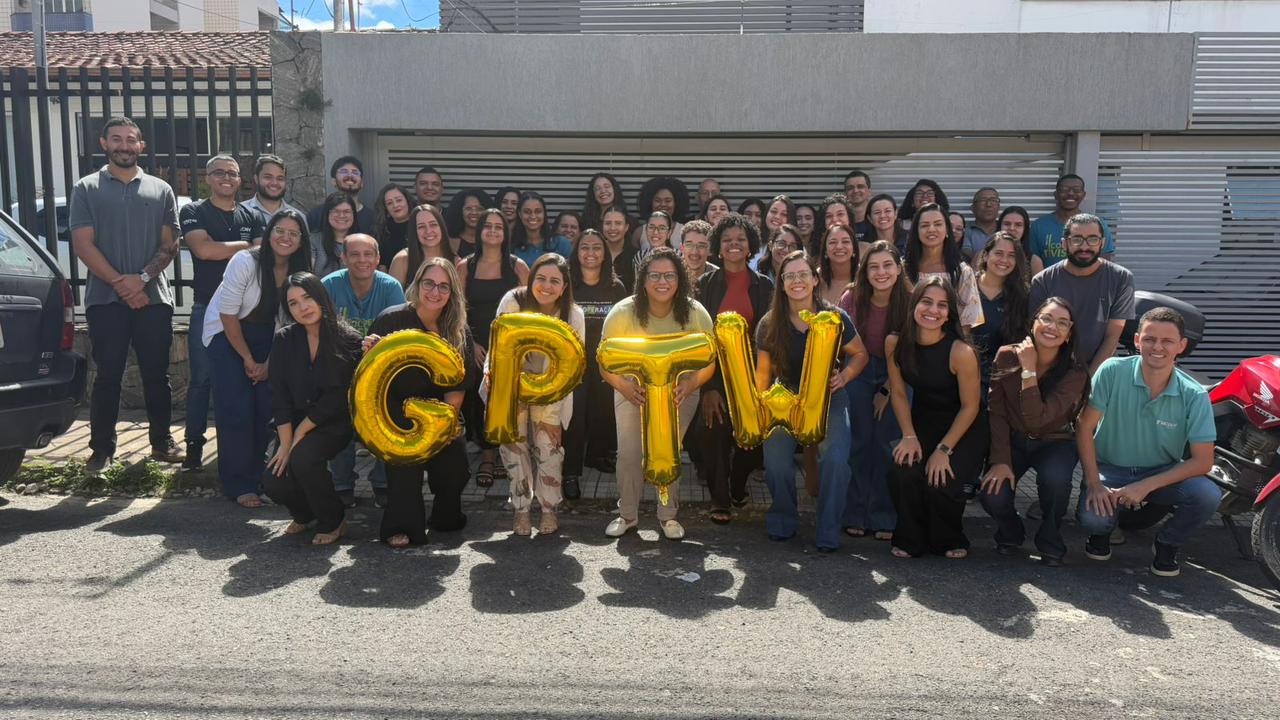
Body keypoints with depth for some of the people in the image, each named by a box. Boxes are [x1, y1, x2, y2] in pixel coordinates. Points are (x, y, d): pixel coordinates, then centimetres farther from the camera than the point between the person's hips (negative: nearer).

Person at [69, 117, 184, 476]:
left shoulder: (161, 190, 10)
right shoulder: (86, 189, 7)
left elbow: (170, 244, 5)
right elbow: (83, 244, -2)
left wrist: (142, 278, -10)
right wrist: (121, 284, -11)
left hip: (154, 298, 1)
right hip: (105, 300, -1)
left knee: (157, 374, 6)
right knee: (107, 376, 1)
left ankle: (161, 440, 16)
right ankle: (101, 448, 9)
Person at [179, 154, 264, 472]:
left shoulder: (252, 217, 13)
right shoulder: (194, 213, 3)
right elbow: (203, 249, -13)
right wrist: (245, 246, -4)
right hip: (207, 310, -3)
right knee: (201, 380, -1)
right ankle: (194, 445, 5)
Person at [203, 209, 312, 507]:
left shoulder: (300, 271, -9)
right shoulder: (245, 262, -22)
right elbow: (228, 314, -17)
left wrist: (269, 363, -6)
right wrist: (247, 358, -12)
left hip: (266, 335, 4)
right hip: (227, 332, -4)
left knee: (268, 404, -4)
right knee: (236, 409, -10)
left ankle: (258, 475, 14)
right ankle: (238, 485, 1)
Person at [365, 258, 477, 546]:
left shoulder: (459, 333, -3)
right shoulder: (392, 319, -13)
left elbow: (457, 386, -3)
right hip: (395, 406, -3)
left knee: (454, 453, -14)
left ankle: (446, 516, 15)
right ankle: (401, 525, -12)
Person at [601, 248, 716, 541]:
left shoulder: (695, 313, -18)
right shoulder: (623, 313, -21)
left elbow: (708, 362, -8)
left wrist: (689, 386, -27)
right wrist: (626, 387, -29)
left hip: (679, 390, 0)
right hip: (633, 388, 0)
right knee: (628, 453, -4)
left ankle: (668, 516, 18)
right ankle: (627, 515, 18)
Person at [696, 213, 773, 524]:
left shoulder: (764, 285, 6)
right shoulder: (707, 283, 2)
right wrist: (707, 385, -9)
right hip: (716, 370, -1)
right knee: (715, 435, -4)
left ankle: (738, 488, 33)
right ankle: (720, 500, 12)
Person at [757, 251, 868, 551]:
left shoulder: (835, 318, -9)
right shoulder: (769, 325, -6)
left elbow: (860, 354, 5)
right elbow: (763, 372, 3)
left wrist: (844, 376, -15)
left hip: (829, 398, -1)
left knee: (835, 460, -22)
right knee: (776, 462, -17)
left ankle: (828, 534, -2)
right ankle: (782, 522, 13)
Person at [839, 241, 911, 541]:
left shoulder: (910, 302, -16)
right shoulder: (853, 298, -14)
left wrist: (887, 391, -7)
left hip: (895, 375, 0)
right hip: (860, 372, 0)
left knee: (887, 443, -4)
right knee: (860, 441, -2)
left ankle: (884, 518, 8)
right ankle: (857, 515, 8)